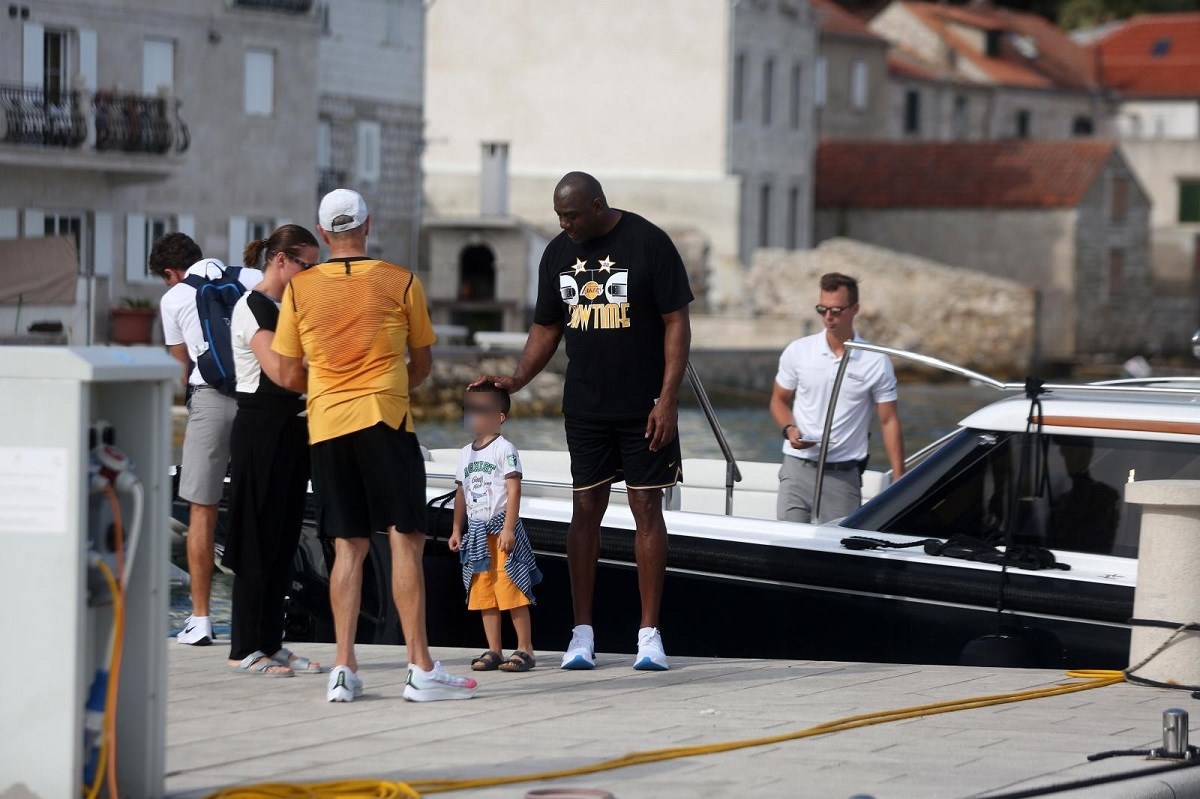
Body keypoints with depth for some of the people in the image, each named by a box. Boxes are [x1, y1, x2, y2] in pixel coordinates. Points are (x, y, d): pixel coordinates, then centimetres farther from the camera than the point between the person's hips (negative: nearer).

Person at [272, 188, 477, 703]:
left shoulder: (299, 288, 4)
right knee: (405, 540, -3)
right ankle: (421, 669, -7)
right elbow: (422, 365, 10)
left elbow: (289, 377, 7)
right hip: (385, 421, -3)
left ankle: (343, 669, 2)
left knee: (348, 547, 8)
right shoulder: (402, 283, 1)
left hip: (325, 427, 3)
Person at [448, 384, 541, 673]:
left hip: (500, 529, -7)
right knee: (483, 593, 6)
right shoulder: (466, 454, 15)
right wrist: (457, 529, 17)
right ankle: (494, 651, 10)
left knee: (512, 591, -8)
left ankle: (525, 649, -4)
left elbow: (514, 489, -12)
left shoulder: (504, 449, -7)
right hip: (476, 531, 7)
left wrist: (508, 529, -18)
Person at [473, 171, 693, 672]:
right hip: (585, 405, 4)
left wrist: (667, 398, -13)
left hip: (643, 405, -4)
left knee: (647, 509, -1)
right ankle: (582, 634, 6)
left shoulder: (648, 244, -7)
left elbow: (676, 322, -7)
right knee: (585, 508, 3)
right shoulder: (558, 253, 8)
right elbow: (547, 328, 15)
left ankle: (649, 634, 3)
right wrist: (517, 379, -1)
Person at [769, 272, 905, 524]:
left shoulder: (876, 362, -1)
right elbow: (779, 400, 15)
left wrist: (899, 481, -3)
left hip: (844, 476, -1)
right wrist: (789, 430, -7)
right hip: (798, 467, 1)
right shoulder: (798, 351, 3)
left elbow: (889, 421, 2)